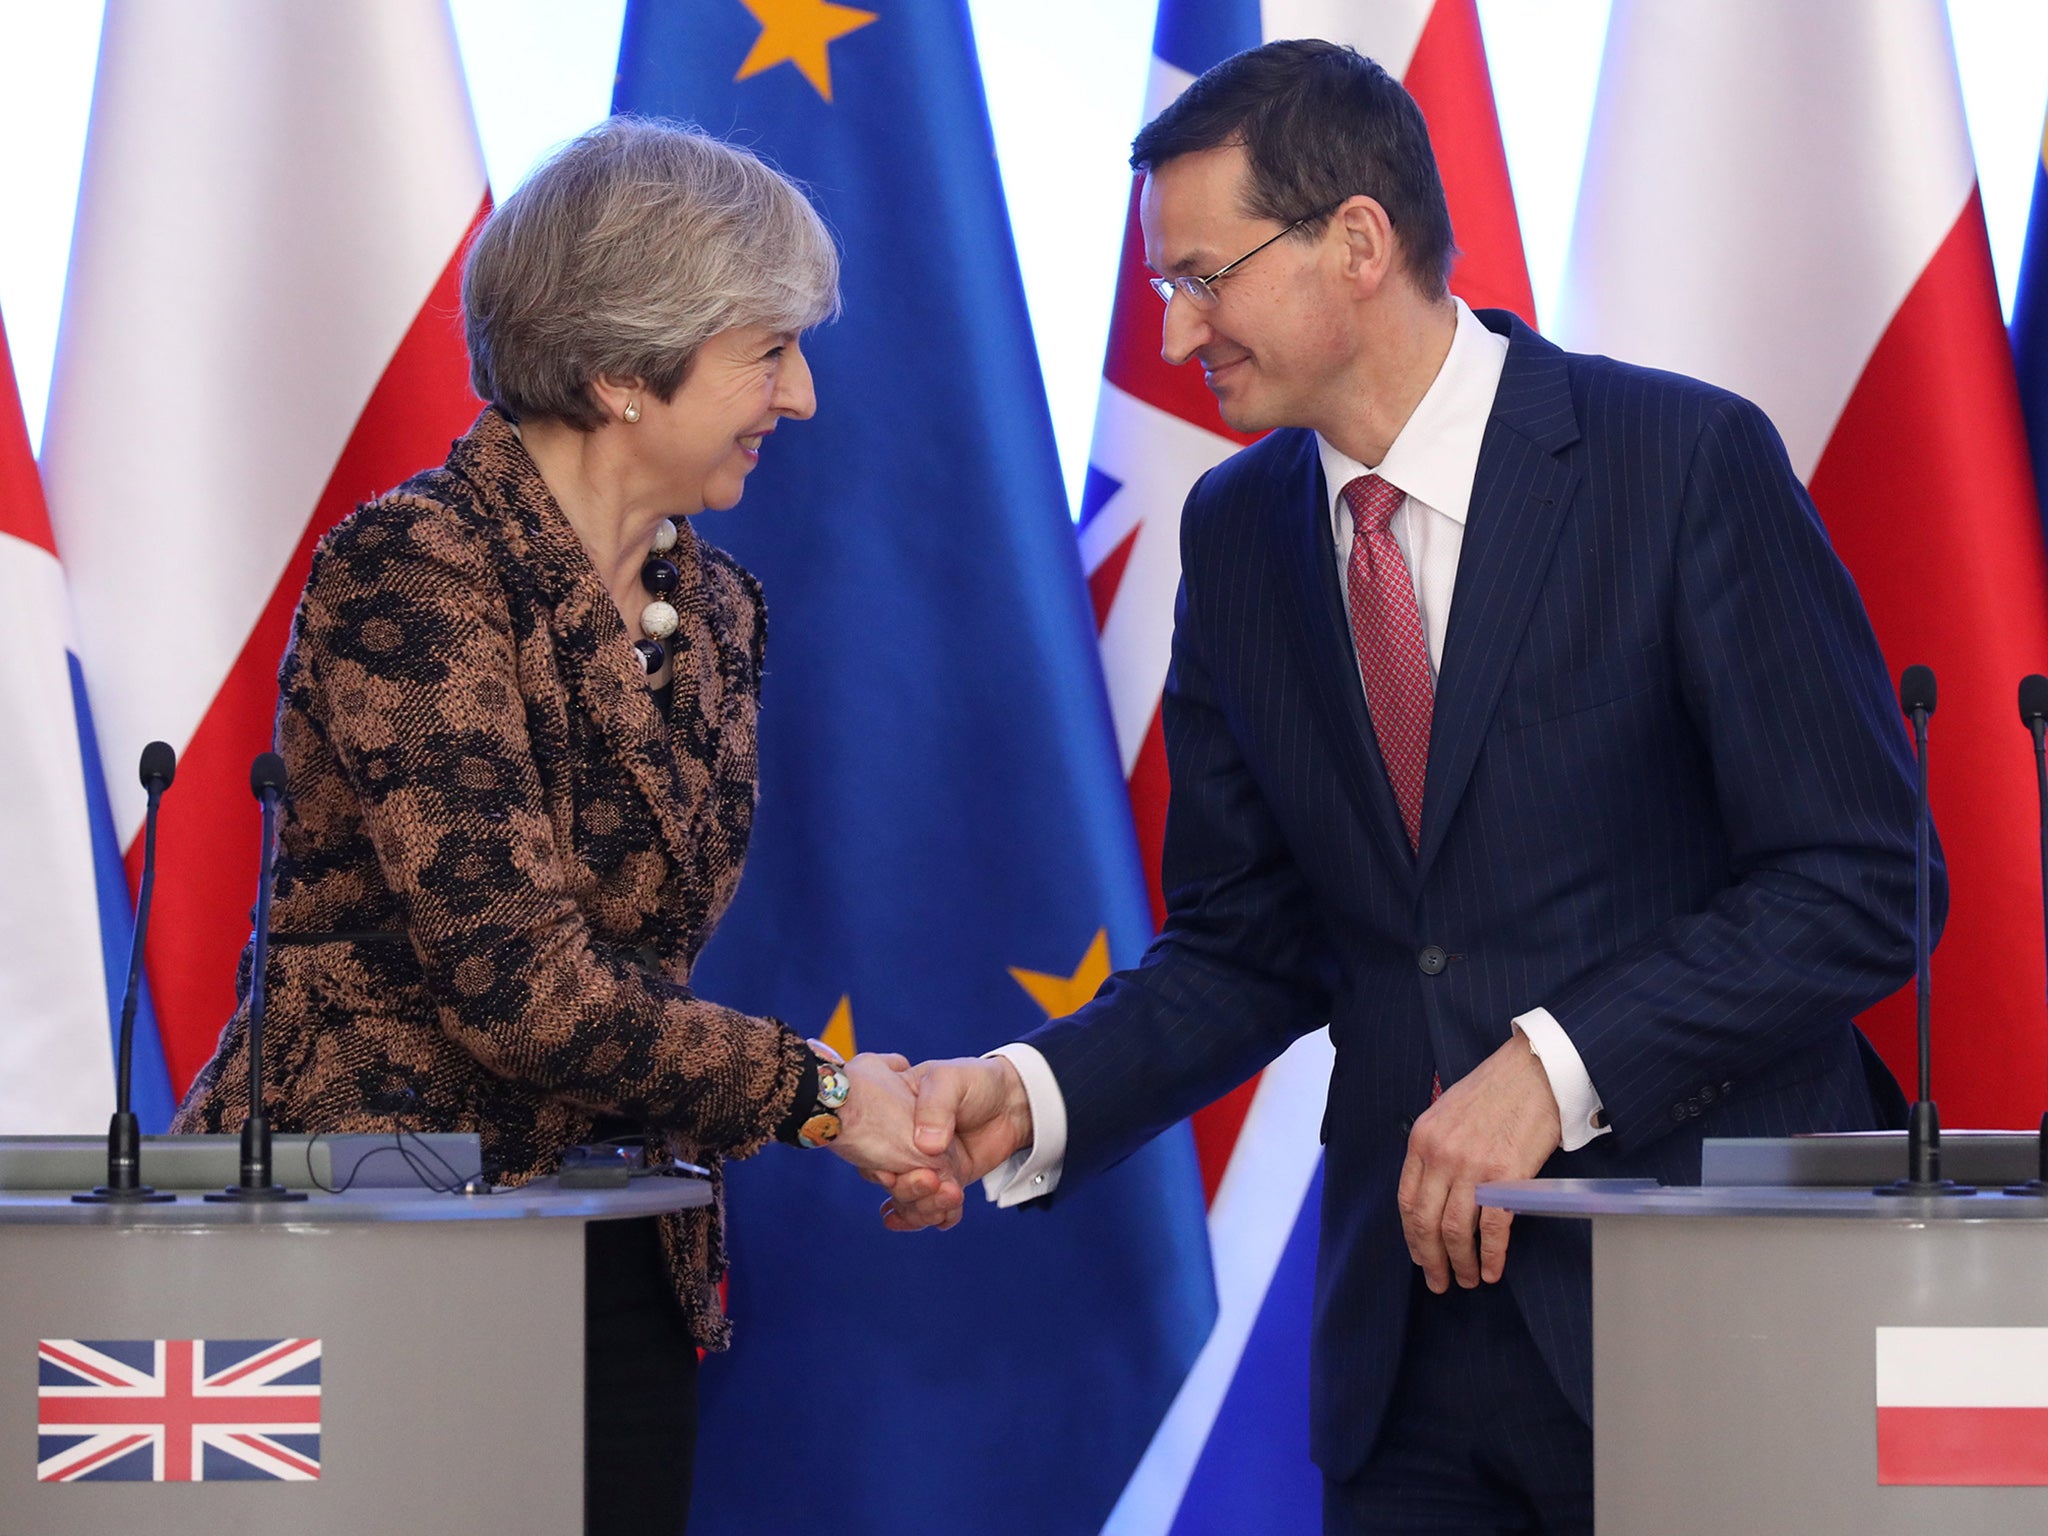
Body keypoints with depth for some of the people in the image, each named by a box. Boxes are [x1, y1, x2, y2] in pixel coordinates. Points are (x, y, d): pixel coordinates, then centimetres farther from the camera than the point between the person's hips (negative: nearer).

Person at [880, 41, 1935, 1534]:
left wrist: (1557, 1067, -19)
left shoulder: (1688, 459, -9)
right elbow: (1248, 949, 11)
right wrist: (1029, 1097, -6)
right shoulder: (1236, 532, 8)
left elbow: (1861, 882, -11)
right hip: (1413, 1320, 5)